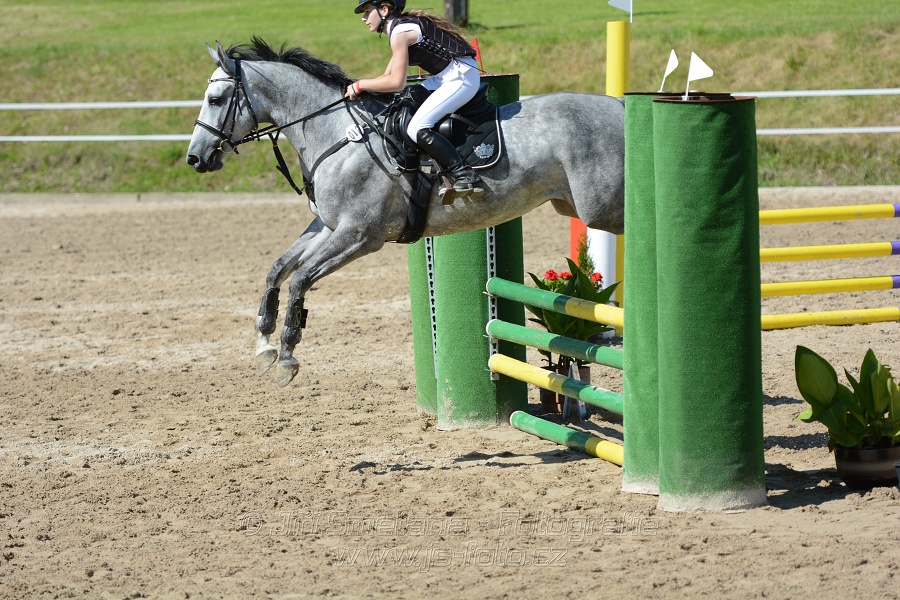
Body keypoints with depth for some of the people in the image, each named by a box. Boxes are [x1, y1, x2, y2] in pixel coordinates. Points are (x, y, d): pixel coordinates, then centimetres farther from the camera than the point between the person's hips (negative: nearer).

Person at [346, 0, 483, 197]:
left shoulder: (400, 32, -14)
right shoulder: (402, 27, 17)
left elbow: (396, 82, -19)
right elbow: (389, 76, 19)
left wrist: (360, 85, -9)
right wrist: (358, 87, 8)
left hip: (461, 78, -11)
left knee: (417, 128, -20)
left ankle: (465, 177, -16)